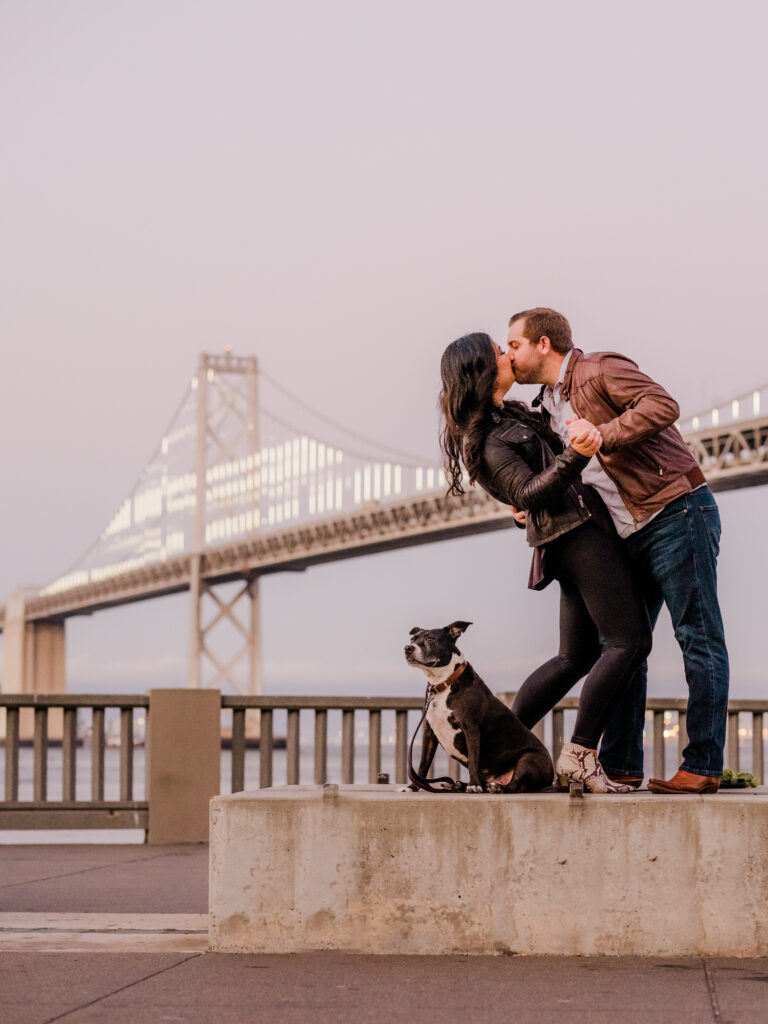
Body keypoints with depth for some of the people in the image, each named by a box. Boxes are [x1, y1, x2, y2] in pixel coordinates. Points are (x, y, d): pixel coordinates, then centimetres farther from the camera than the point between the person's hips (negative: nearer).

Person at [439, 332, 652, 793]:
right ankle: (580, 755, -16)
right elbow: (528, 493, -24)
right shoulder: (486, 440, -13)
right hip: (579, 533, -10)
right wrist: (575, 455, -38)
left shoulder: (510, 415, 19)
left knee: (577, 655, 12)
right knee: (630, 640, -13)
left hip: (578, 536, 10)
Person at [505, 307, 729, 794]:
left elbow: (663, 405, -22)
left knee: (698, 639, -6)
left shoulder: (601, 370, -8)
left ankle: (704, 766, -6)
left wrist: (601, 435, -23)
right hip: (631, 535, 10)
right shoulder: (548, 408, 17)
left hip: (677, 513, -9)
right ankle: (620, 765, 13)